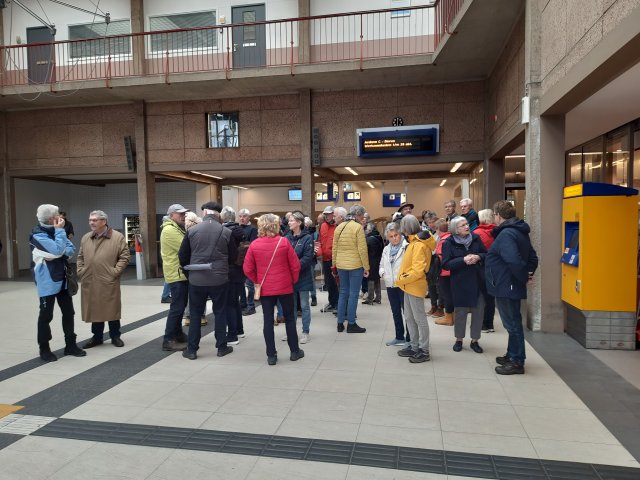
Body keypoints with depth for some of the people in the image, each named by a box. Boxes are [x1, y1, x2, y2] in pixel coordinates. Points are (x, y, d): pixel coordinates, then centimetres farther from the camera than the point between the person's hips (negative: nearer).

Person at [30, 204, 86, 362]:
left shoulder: (56, 230, 9)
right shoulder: (38, 234, -15)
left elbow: (71, 249, 5)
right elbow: (58, 249, -26)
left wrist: (57, 253, -14)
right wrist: (59, 230, -17)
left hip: (62, 279, 7)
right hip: (47, 281, -7)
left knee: (68, 312, 10)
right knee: (46, 315, 3)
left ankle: (70, 345, 21)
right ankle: (44, 349, 16)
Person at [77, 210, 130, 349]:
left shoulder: (117, 237, -5)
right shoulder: (85, 238, 11)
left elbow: (125, 256, -6)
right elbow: (80, 257, 19)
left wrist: (115, 272, -12)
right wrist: (81, 271, 7)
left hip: (109, 281, -4)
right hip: (90, 282, 5)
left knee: (112, 309, 4)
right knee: (94, 309, 11)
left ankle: (115, 336, 17)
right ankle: (97, 337, 24)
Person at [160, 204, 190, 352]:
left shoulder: (177, 229, 18)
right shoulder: (169, 230, -16)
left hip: (182, 273, 10)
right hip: (176, 274, -10)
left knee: (180, 306, 17)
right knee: (177, 307, -8)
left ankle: (178, 333, 28)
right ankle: (168, 340, -2)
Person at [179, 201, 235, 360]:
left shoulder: (192, 230, -4)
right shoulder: (226, 232, -7)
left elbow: (182, 255, 2)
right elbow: (233, 255, 1)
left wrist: (188, 270, 19)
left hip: (196, 279, 1)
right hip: (219, 279, 0)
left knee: (195, 314, 12)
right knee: (220, 313, 12)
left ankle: (192, 349, 17)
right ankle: (222, 347, 19)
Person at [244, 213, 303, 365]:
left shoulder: (254, 245, -5)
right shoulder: (284, 242, -9)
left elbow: (247, 269, -3)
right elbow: (295, 265, -6)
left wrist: (257, 280, 12)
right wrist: (293, 280, 9)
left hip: (265, 288, 1)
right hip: (285, 287, -1)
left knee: (268, 321, 7)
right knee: (290, 318, 13)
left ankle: (271, 355, 11)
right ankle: (295, 351, 23)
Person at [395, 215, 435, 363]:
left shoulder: (419, 245, -19)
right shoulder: (414, 242, 10)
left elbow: (417, 271, -24)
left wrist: (401, 280, -15)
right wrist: (402, 279, 5)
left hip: (415, 287, -10)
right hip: (409, 286, 10)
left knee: (420, 319, 0)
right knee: (409, 318, 16)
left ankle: (424, 351, 10)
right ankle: (414, 346, 27)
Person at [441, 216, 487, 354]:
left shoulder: (475, 238, 3)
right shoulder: (448, 243, -7)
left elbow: (486, 254, 9)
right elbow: (445, 264, -12)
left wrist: (478, 257, -13)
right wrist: (463, 260, -21)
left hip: (478, 281, 3)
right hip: (460, 283, -3)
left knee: (479, 311, 7)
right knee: (460, 311, 7)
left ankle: (475, 340, 23)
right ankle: (459, 340, 26)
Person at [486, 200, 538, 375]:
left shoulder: (506, 234, -21)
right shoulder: (519, 231, 12)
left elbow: (514, 261, -32)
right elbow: (532, 257, 16)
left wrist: (524, 277, -17)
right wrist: (528, 274, 10)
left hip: (506, 287, -10)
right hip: (511, 286, 10)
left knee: (512, 323, 0)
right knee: (513, 322, 19)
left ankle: (517, 362, 12)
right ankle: (512, 356, 33)